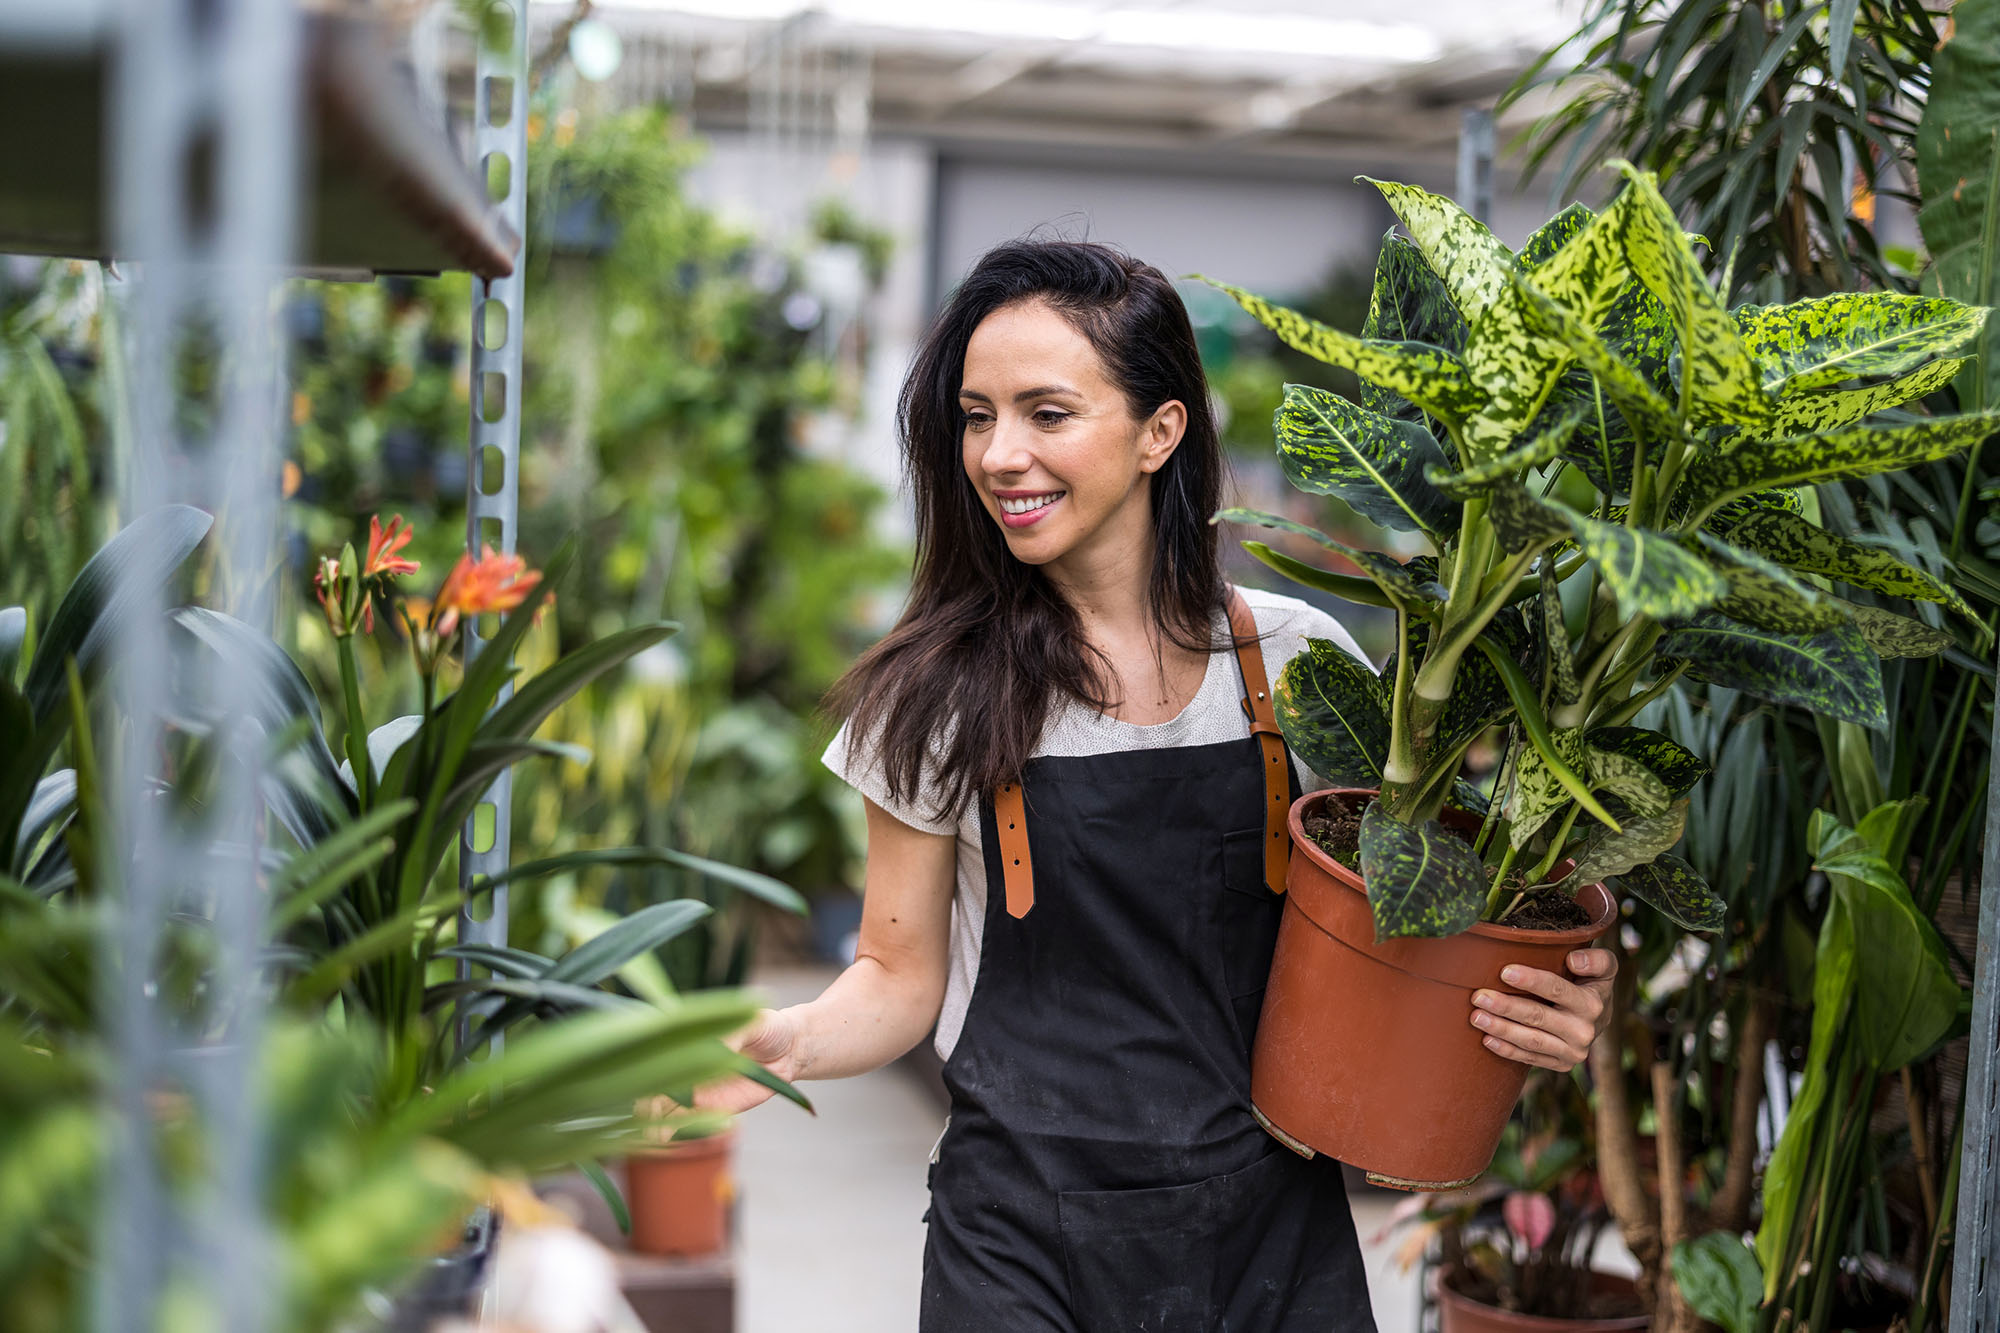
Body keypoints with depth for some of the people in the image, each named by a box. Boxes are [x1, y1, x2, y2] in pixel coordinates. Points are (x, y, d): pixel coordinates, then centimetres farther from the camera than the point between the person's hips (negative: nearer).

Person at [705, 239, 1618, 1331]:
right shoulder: (941, 695, -5)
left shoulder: (1299, 662, -2)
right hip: (1022, 1239, -1)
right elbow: (903, 975, 0)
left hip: (1274, 1236, 2)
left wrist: (1543, 1006, -13)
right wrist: (788, 1043, -21)